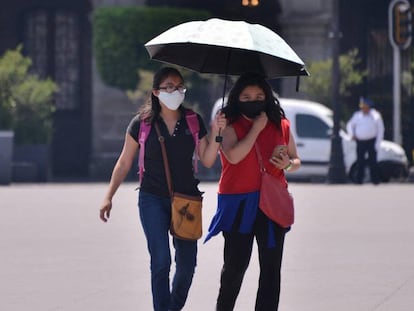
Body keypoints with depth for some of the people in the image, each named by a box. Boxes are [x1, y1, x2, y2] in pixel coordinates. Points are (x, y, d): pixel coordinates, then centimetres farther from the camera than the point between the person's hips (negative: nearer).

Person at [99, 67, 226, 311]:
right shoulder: (142, 124, -3)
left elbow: (208, 161, 1)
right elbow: (124, 163, 4)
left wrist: (216, 132, -13)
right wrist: (109, 197, 0)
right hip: (153, 199, -3)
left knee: (187, 264, 5)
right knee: (161, 260, -15)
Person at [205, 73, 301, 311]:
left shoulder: (280, 126, 9)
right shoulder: (229, 126, -1)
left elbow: (296, 161, 18)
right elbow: (234, 156, -19)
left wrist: (288, 164, -5)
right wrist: (256, 128, -12)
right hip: (238, 204, -3)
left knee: (271, 268, 2)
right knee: (236, 264, 0)